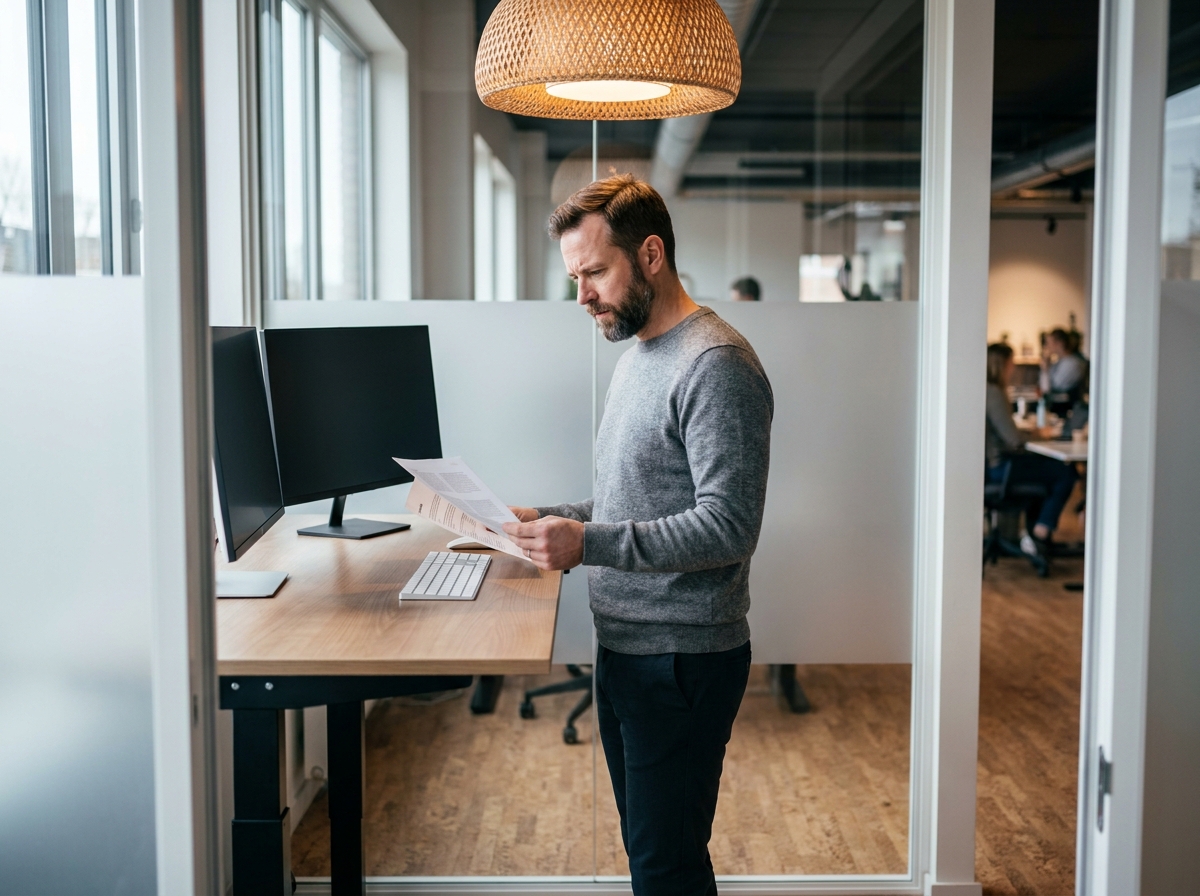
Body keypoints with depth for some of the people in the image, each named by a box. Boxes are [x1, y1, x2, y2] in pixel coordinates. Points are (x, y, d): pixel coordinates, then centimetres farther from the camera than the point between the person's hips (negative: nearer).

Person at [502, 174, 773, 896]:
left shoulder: (716, 364, -17)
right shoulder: (639, 355, 15)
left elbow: (728, 527, -23)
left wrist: (588, 544, -27)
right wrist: (551, 520, 7)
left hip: (683, 659, -9)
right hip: (626, 647, 9)